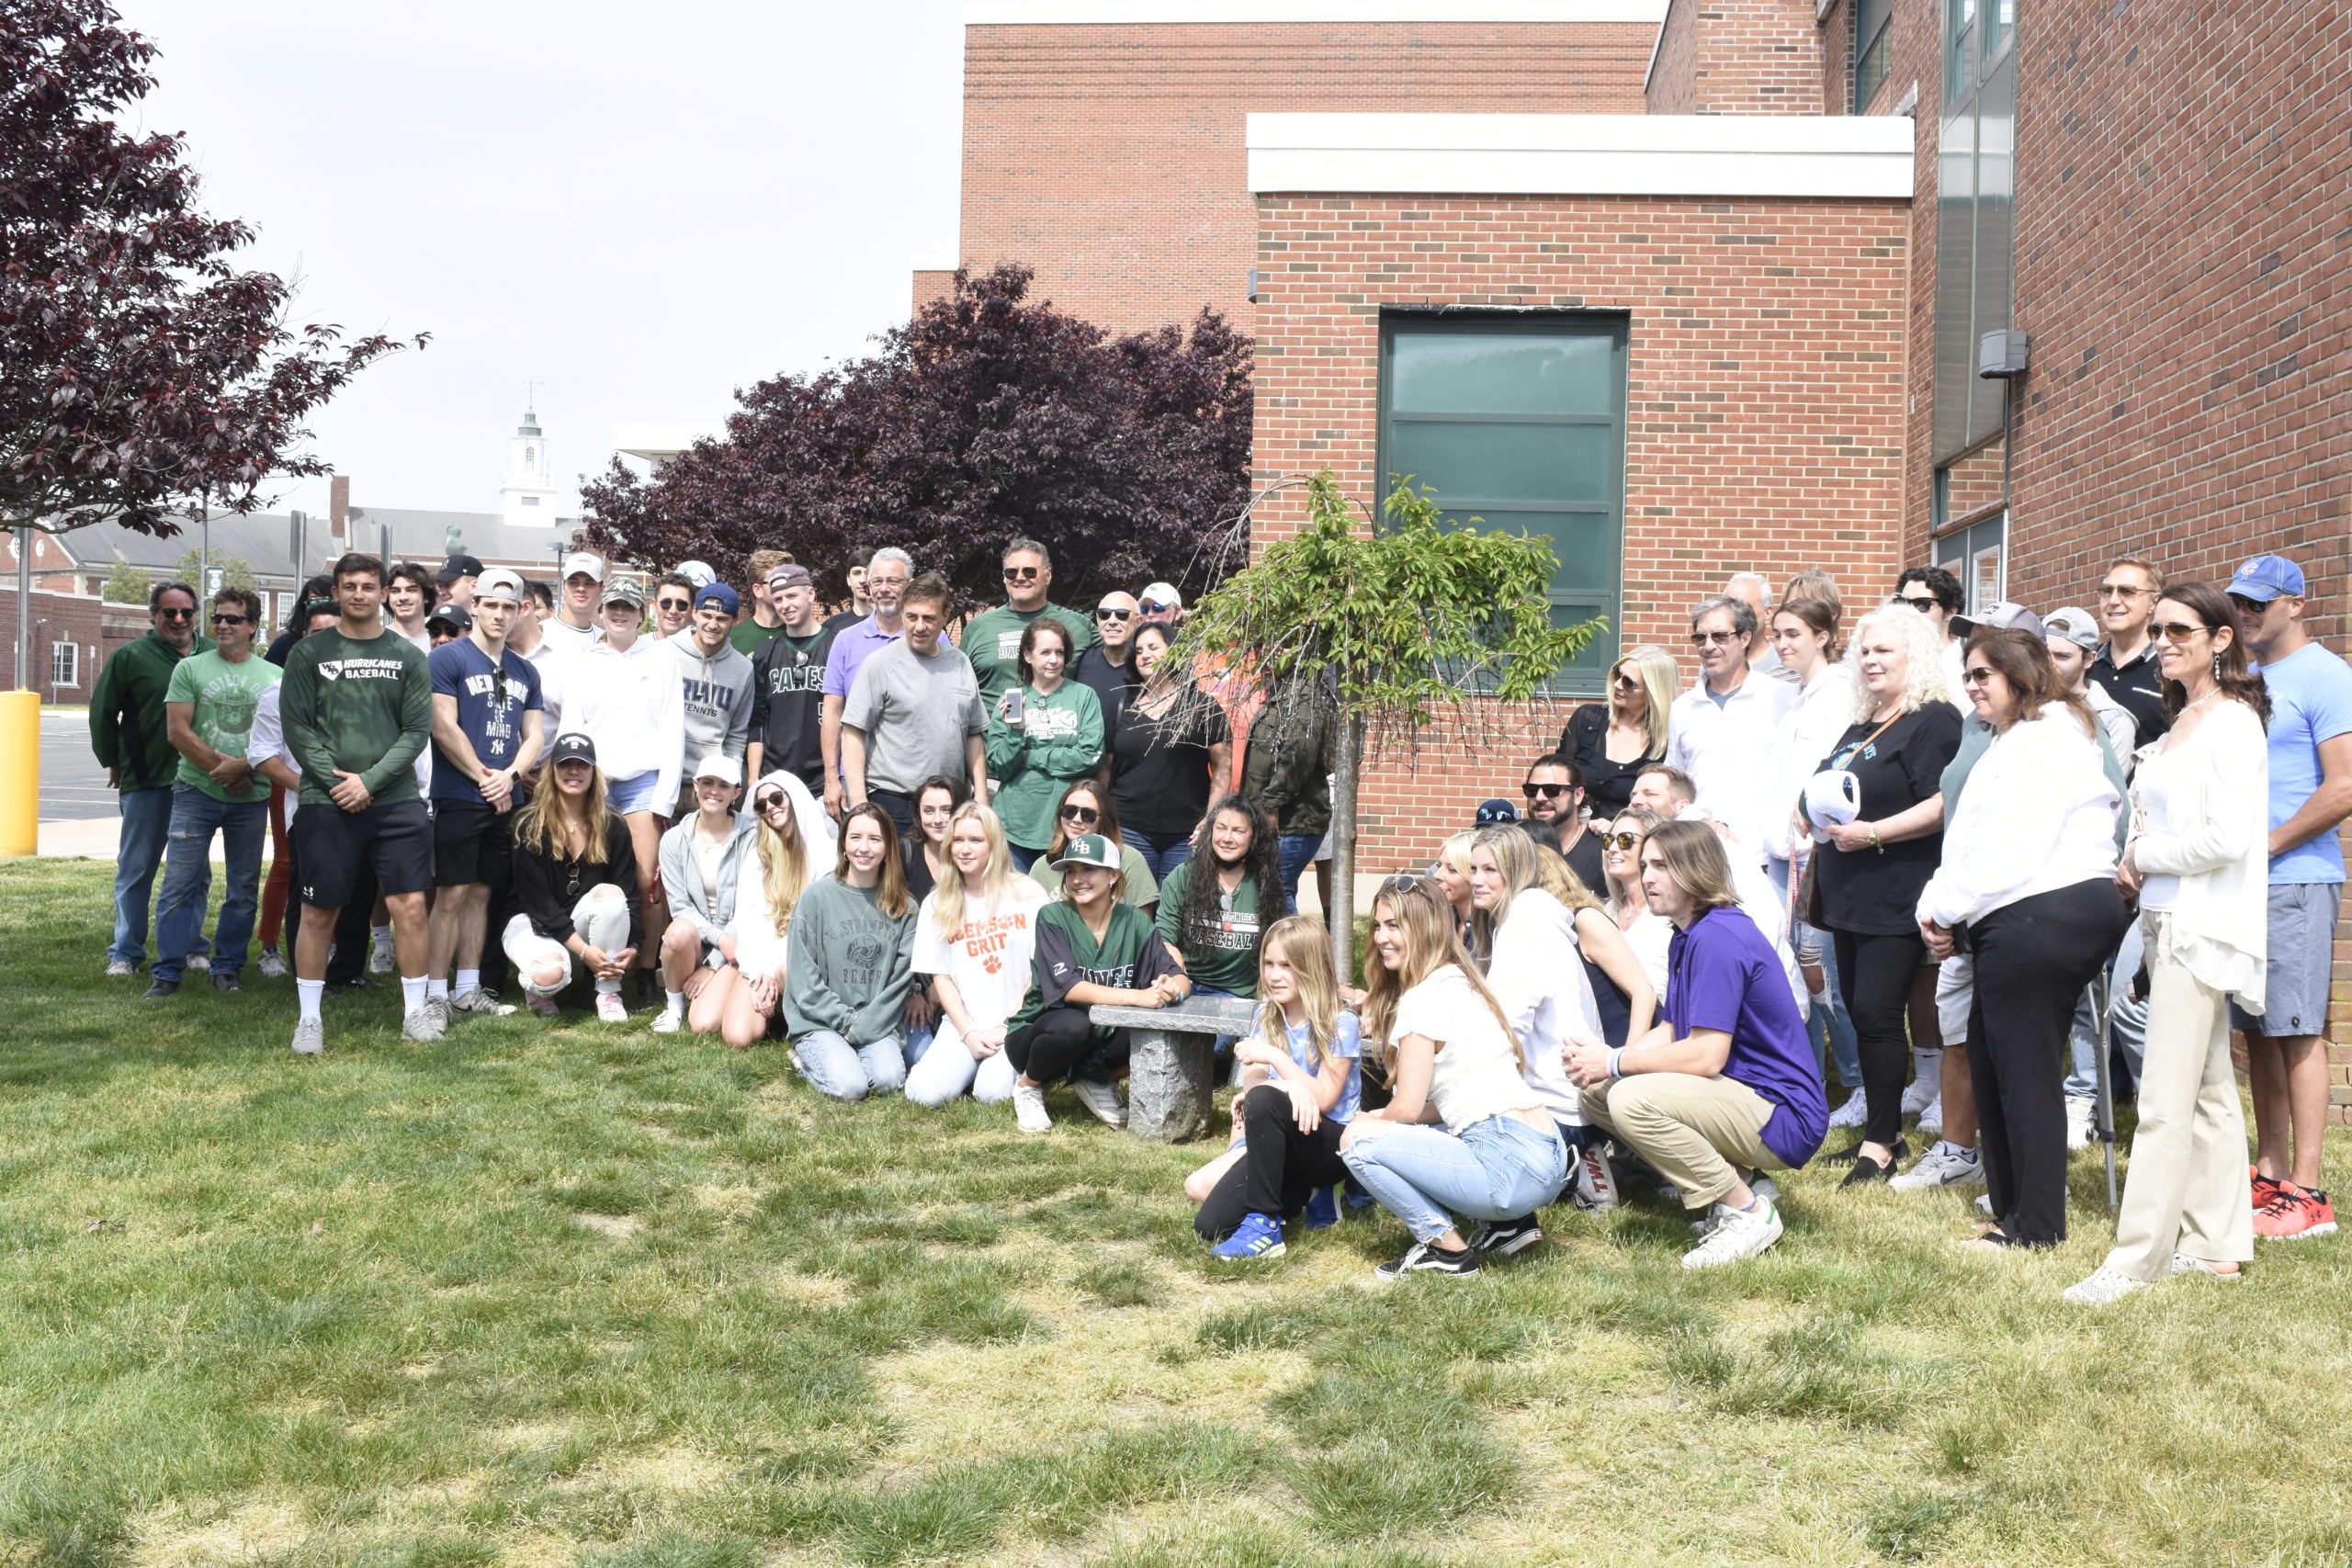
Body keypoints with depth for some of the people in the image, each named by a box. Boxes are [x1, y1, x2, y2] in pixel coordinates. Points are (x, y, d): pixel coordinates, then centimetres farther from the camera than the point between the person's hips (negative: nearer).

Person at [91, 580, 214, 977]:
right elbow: (102, 712, 6)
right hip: (146, 781, -2)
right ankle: (125, 953, 12)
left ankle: (190, 945, 20)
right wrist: (114, 762, 7)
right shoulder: (130, 657, -1)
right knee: (136, 869, 4)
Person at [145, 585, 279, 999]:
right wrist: (220, 768, -12)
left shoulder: (272, 677, 6)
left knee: (244, 888, 6)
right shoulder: (190, 669, 3)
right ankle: (168, 972, 3)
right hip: (197, 791, -2)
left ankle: (227, 968, 18)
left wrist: (243, 766, -14)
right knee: (181, 883, -3)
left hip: (252, 797, 2)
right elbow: (177, 731, -4)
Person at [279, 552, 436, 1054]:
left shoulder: (407, 656, 7)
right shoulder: (309, 654, 5)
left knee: (410, 906, -2)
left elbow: (418, 729, 1)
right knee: (319, 912, 3)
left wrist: (370, 781, -9)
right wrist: (335, 780, -11)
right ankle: (309, 1018, 14)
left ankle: (414, 1013, 9)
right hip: (326, 805, -1)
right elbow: (297, 726, 0)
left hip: (396, 802, 1)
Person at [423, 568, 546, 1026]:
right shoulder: (447, 659, -3)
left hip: (505, 800, 6)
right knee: (451, 894, -7)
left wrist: (509, 775, -6)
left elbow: (534, 736, 13)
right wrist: (484, 778, -9)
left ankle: (468, 989, 16)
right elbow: (444, 728, -10)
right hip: (459, 798, -5)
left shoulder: (525, 671, 15)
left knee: (481, 893, 10)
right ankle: (435, 992, -3)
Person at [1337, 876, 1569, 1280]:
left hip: (1511, 1164, -10)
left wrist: (1368, 1122, 11)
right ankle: (1505, 1225, 16)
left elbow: (1408, 1108, -9)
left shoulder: (1424, 997, -10)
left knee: (1357, 1141, -8)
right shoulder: (1457, 982, 18)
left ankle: (1447, 1249, 0)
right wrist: (1378, 1120, 11)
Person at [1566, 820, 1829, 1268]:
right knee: (1594, 1092, 6)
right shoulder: (1688, 936, 12)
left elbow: (1705, 1056, -25)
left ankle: (1749, 1212, -11)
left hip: (1783, 1117, -10)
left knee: (1632, 1099, -29)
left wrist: (1614, 1062, -15)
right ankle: (1731, 1183, 8)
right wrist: (1607, 1057, -6)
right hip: (1742, 1094, 10)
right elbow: (1671, 1032, 12)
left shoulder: (1719, 937, -20)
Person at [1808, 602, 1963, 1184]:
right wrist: (1821, 824, 13)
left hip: (1897, 894, -9)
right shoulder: (1859, 728, 20)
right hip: (1850, 896, 9)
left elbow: (1944, 804, -20)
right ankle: (1885, 1131, 20)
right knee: (1861, 1011, 11)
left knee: (1877, 1011, -9)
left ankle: (1880, 1143, 0)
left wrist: (1872, 833, -22)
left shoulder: (1933, 720, -10)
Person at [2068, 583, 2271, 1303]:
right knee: (2208, 1089, 13)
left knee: (2165, 1103, -7)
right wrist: (2137, 864, 1)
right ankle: (2217, 1243, 20)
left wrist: (2143, 856, -9)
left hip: (2201, 928, -9)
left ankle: (2136, 1258, -4)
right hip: (2168, 920, 9)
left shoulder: (2232, 723, -12)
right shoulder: (2180, 720, 15)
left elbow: (2228, 838, -21)